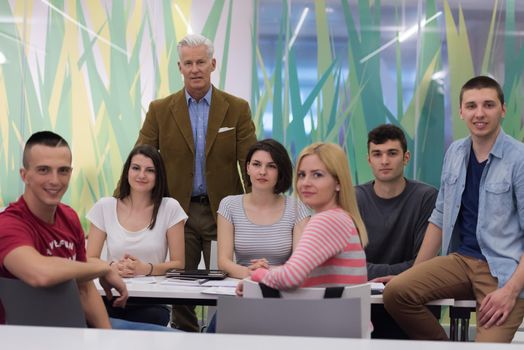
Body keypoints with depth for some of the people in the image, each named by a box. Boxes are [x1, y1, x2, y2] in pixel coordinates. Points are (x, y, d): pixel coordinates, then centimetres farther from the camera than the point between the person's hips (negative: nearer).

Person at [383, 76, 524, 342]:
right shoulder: (455, 152, 9)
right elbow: (440, 218, 15)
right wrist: (414, 273, 11)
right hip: (461, 260, 5)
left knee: (488, 344, -25)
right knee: (396, 291, -17)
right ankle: (442, 345, 3)